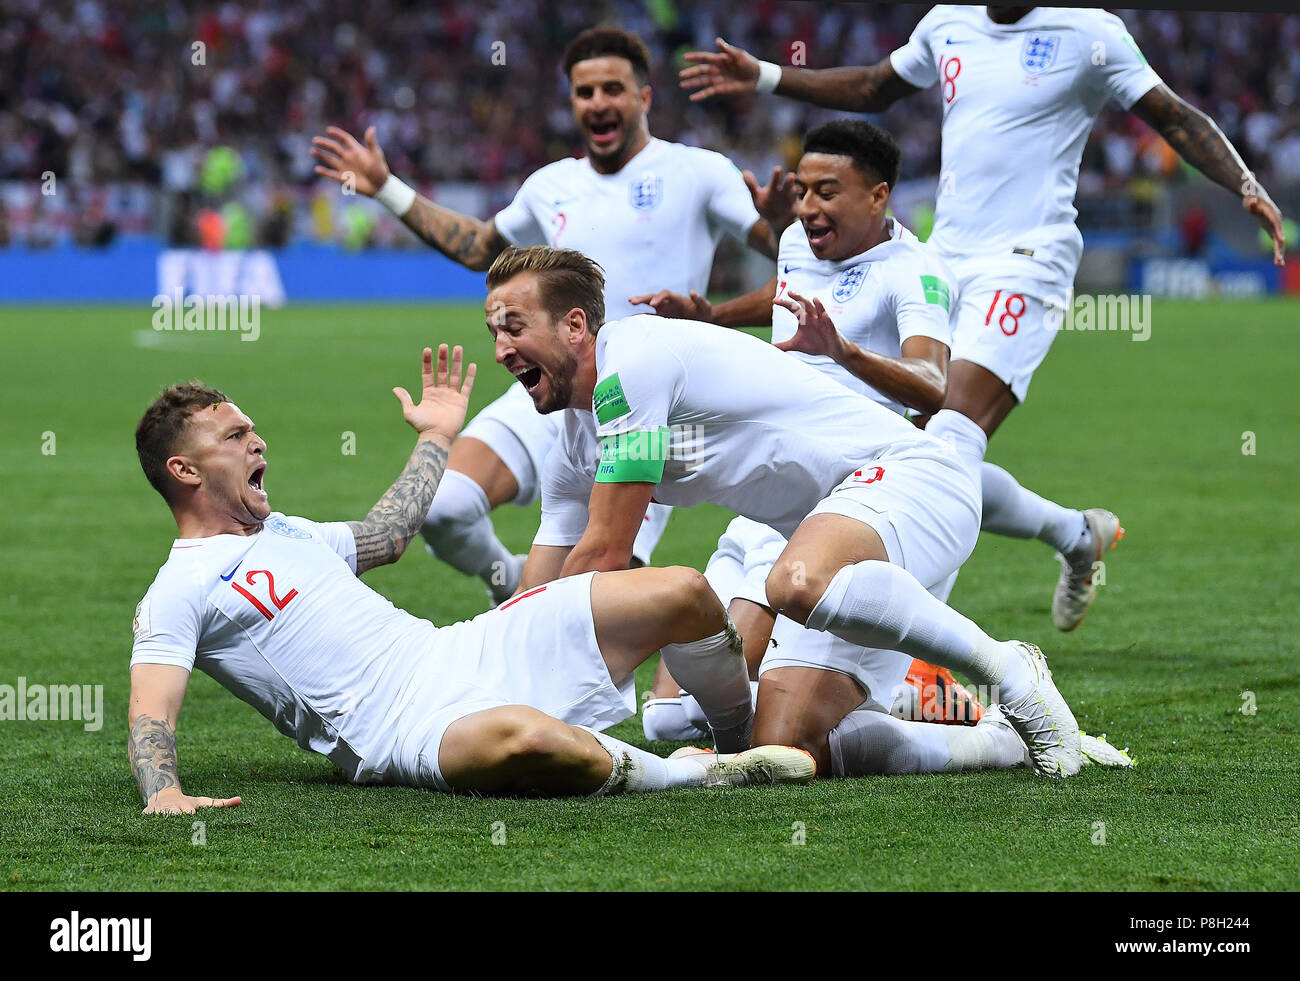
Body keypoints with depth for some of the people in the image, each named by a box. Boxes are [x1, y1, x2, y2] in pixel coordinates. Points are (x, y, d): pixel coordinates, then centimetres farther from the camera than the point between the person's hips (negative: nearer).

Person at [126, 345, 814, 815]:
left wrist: (436, 436, 50)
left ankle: (743, 736, 23)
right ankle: (701, 776, -23)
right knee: (523, 739, -45)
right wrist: (161, 791, -35)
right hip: (402, 730, -9)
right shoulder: (176, 595, -1)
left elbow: (384, 535, 43)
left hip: (460, 653, 9)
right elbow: (150, 718, -13)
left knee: (681, 595, -4)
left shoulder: (283, 532, 25)